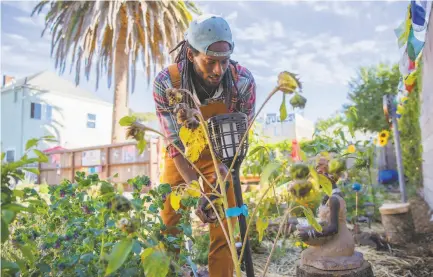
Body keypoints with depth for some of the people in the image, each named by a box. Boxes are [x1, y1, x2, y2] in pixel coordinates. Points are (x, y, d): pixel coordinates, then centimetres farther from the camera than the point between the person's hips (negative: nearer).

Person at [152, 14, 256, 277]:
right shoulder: (166, 83, -29)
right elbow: (175, 143, -23)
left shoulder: (243, 80, -27)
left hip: (221, 157, 0)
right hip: (180, 157, 0)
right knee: (168, 226, 6)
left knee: (223, 227, -1)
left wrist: (226, 166, -28)